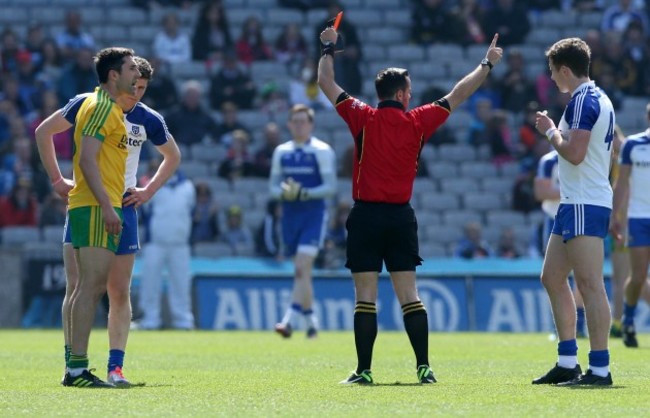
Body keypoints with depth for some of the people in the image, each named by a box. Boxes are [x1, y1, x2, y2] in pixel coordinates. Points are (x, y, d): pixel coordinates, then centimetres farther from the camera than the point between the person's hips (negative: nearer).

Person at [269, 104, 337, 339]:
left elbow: (330, 187, -8)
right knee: (301, 271, 10)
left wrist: (304, 193, -22)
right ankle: (311, 321, 21)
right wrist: (283, 193, -11)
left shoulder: (322, 151, -4)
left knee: (302, 268, -17)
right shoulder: (281, 152, 11)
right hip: (290, 215, 5)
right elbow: (273, 185, 13)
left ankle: (289, 319, -25)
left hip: (314, 216, -5)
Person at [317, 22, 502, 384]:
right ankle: (424, 367, 0)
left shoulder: (364, 118, -3)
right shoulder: (417, 122, 2)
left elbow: (326, 83, 5)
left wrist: (329, 48, 21)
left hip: (367, 215, -2)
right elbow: (456, 96, 13)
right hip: (402, 217, 2)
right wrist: (487, 65, 25)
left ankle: (364, 371, -5)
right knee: (409, 295, 5)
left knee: (366, 297, -2)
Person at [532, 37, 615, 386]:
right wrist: (555, 132, 19)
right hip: (575, 203, 11)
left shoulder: (584, 100, -15)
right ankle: (567, 363, 16)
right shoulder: (598, 99, 17)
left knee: (590, 285, -12)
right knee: (552, 278, 14)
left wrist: (550, 131, -8)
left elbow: (574, 153, -23)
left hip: (585, 205, -11)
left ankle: (600, 369, -14)